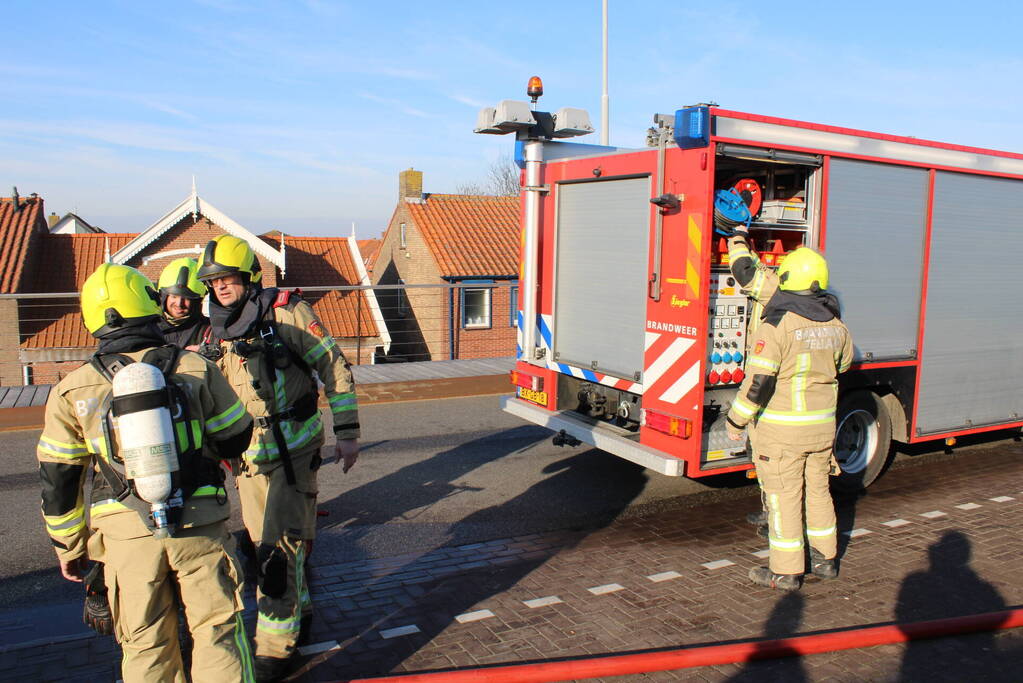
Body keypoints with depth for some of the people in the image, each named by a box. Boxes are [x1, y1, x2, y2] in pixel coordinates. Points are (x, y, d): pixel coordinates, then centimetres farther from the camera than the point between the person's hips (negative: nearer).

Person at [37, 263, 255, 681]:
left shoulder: (72, 391, -3)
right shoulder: (195, 369, -6)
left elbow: (58, 481, 3)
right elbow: (237, 441, 1)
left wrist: (68, 549, 16)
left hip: (128, 535, 1)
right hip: (200, 526, -1)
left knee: (146, 646, 16)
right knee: (217, 632, 12)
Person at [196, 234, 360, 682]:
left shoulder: (287, 313, -10)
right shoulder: (217, 331, 7)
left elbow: (335, 370, -7)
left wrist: (347, 434, -7)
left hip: (294, 450, -6)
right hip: (249, 456, 6)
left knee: (279, 548, -7)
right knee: (261, 544, 15)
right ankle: (298, 615, 36)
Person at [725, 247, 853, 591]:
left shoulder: (778, 324, -18)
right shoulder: (835, 325, 3)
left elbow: (759, 380, -21)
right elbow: (843, 364, 20)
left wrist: (736, 420, -11)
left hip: (783, 428, -6)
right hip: (822, 425, 6)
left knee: (783, 496, 3)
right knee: (818, 489, 19)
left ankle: (786, 571, 11)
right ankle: (825, 559, 31)